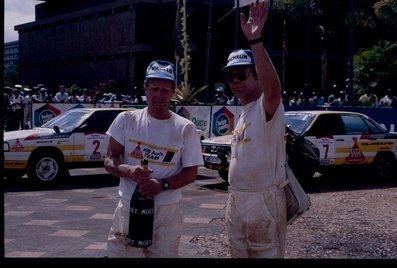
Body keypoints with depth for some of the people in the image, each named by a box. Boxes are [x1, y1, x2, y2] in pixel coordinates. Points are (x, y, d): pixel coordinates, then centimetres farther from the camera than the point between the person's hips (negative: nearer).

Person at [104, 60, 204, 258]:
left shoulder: (186, 128, -1)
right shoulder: (127, 120, 2)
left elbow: (191, 173, 0)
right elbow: (109, 160, 3)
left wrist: (163, 184, -18)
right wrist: (129, 171, -19)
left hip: (167, 211, 0)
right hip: (129, 206, 1)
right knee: (119, 253, 4)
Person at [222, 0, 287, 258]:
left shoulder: (268, 106, -14)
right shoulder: (242, 112, 14)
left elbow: (273, 87, -39)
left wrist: (255, 40, -46)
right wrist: (234, 196, 19)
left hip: (263, 199, -9)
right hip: (236, 198, 9)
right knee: (239, 253, 19)